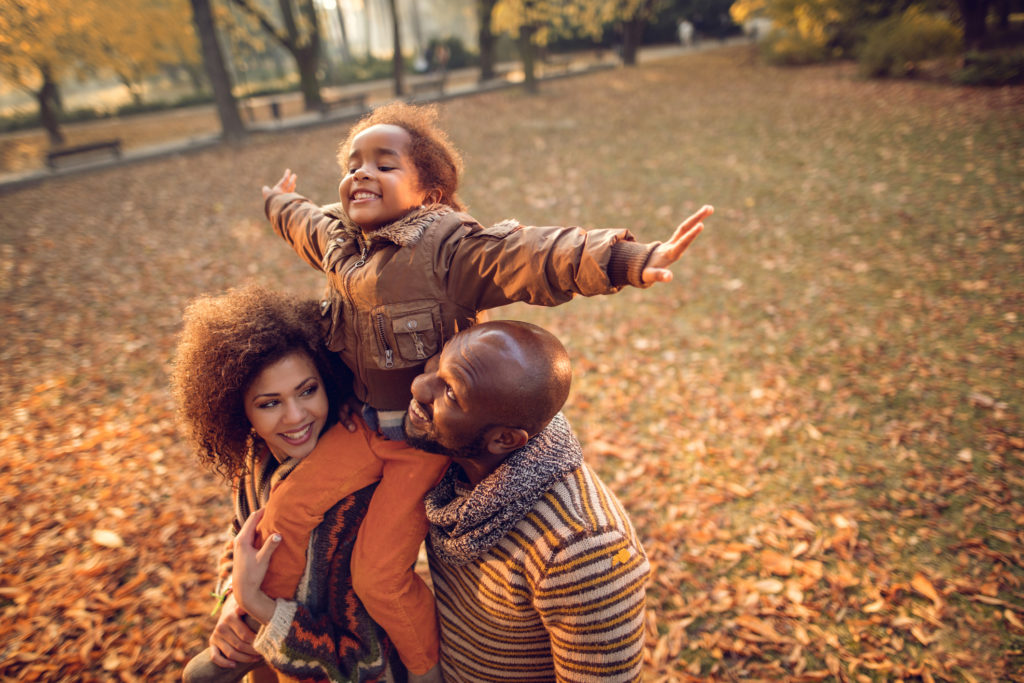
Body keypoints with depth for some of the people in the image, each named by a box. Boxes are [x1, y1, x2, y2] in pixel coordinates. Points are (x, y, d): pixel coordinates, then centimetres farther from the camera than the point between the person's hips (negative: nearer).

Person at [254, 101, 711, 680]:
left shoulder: (447, 246, -21)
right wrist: (280, 202, 49)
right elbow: (305, 222, 27)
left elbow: (534, 254, -34)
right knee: (286, 511, 3)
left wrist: (630, 260, -47)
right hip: (365, 422, 6)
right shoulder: (337, 237, 2)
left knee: (378, 571, -2)